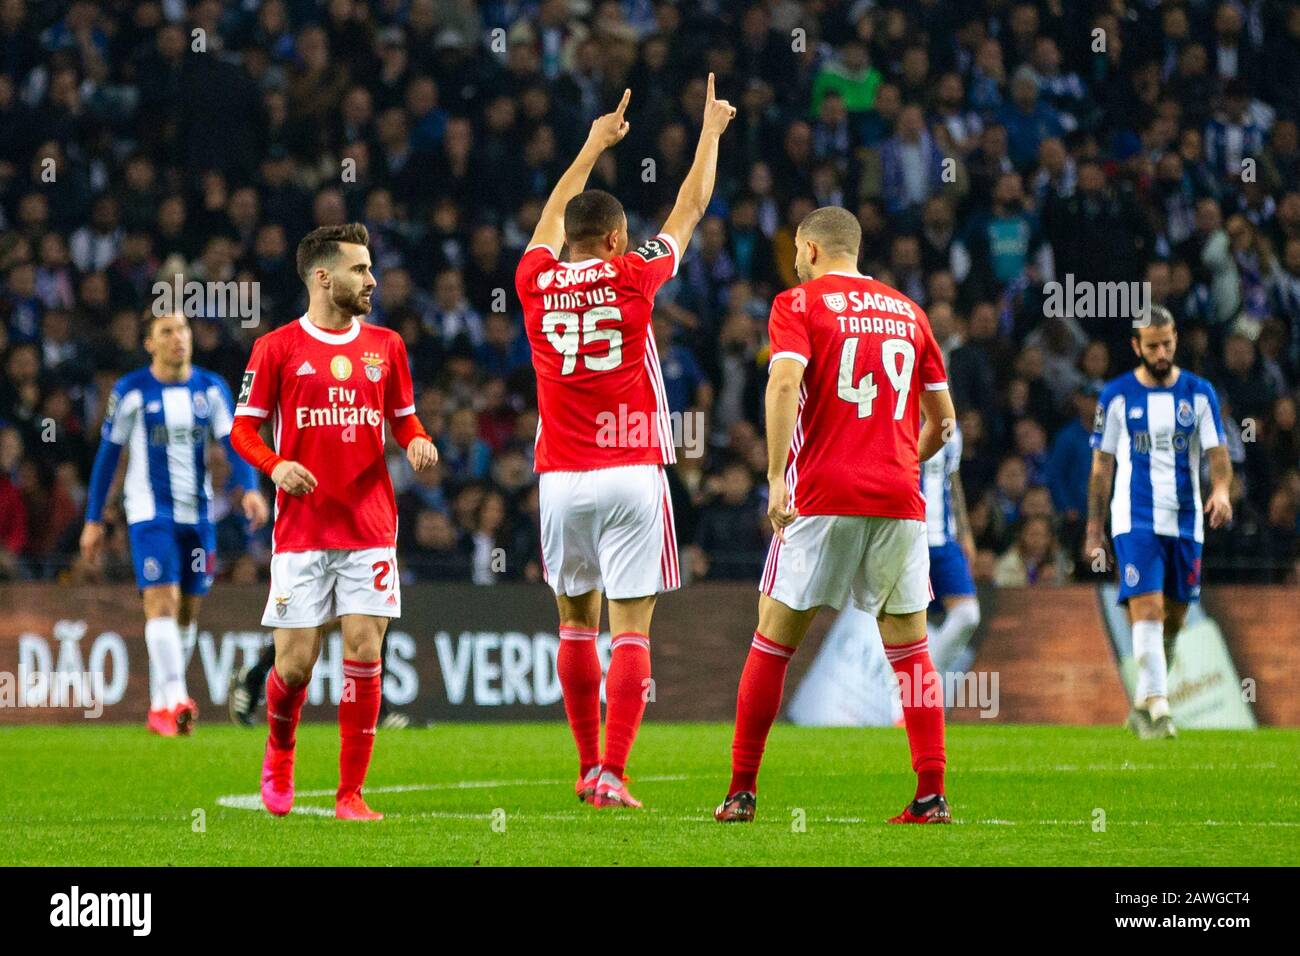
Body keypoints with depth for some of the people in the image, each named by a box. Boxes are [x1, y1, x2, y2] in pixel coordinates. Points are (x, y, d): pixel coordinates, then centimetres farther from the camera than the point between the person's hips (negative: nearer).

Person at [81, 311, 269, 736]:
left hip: (198, 513, 4)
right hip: (150, 511, -4)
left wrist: (249, 489, -20)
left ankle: (161, 707, 19)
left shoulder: (212, 389, 5)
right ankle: (173, 699, -25)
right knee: (162, 601, -18)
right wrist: (93, 520, 4)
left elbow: (233, 443, -1)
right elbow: (108, 455, 3)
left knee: (188, 609, 8)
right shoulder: (130, 392, -3)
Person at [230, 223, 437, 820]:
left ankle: (351, 793, 0)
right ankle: (279, 754, 29)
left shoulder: (385, 346, 11)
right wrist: (275, 465, -15)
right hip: (301, 529, -2)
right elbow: (243, 428, 4)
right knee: (295, 663, -3)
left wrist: (418, 442, -2)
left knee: (364, 654, -7)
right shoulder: (277, 348, 1)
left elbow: (403, 417, 21)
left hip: (370, 526, 2)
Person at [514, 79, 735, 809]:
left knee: (576, 624, 15)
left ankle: (589, 768, 19)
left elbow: (554, 215, 25)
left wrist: (595, 145, 39)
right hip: (632, 474, -3)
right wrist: (711, 132, 26)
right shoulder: (632, 278, -4)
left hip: (561, 480, 3)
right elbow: (691, 209, 11)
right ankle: (612, 776, -14)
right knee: (631, 631, -5)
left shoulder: (536, 282, 4)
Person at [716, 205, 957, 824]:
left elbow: (784, 383, -15)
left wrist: (776, 477, -17)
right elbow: (943, 418, 20)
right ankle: (932, 794, -2)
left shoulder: (799, 303, 3)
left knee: (774, 639, 4)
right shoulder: (907, 312, 16)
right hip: (899, 497, 3)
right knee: (910, 648, 8)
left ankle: (741, 791, 3)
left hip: (824, 495, -3)